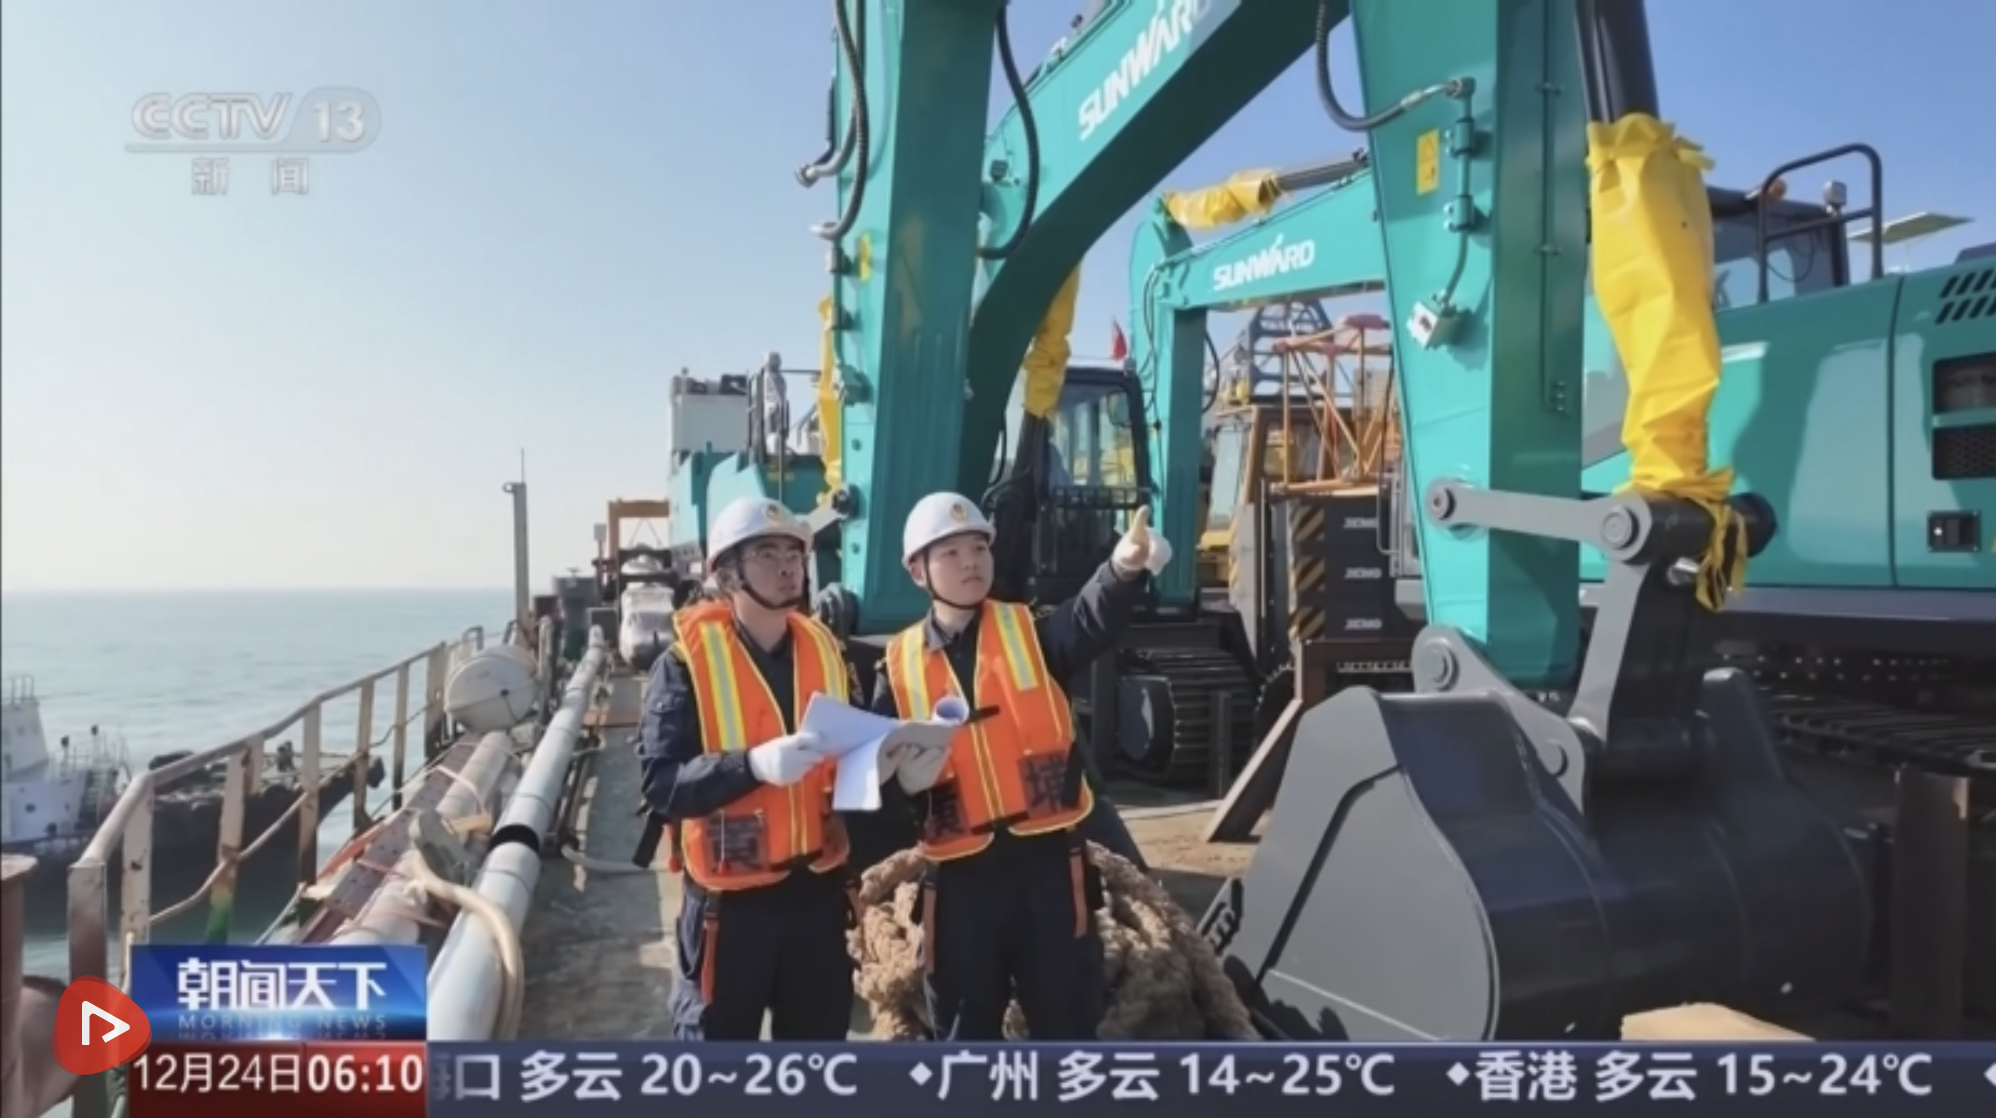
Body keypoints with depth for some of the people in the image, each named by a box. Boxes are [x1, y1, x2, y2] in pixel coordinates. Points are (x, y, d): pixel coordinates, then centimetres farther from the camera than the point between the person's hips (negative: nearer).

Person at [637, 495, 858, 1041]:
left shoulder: (825, 649, 6)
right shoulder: (688, 660, -10)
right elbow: (661, 783, -18)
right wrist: (753, 764, -31)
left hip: (817, 889, 5)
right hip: (730, 900, -5)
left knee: (819, 1038, 17)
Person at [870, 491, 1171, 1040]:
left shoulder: (1029, 634, 0)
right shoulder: (900, 664, 4)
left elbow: (1092, 622, -22)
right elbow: (878, 767, 8)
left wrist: (1124, 567, -42)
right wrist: (905, 780, -16)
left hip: (1048, 861, -1)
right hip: (961, 877, 1)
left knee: (1067, 1022, 10)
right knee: (965, 1031, 15)